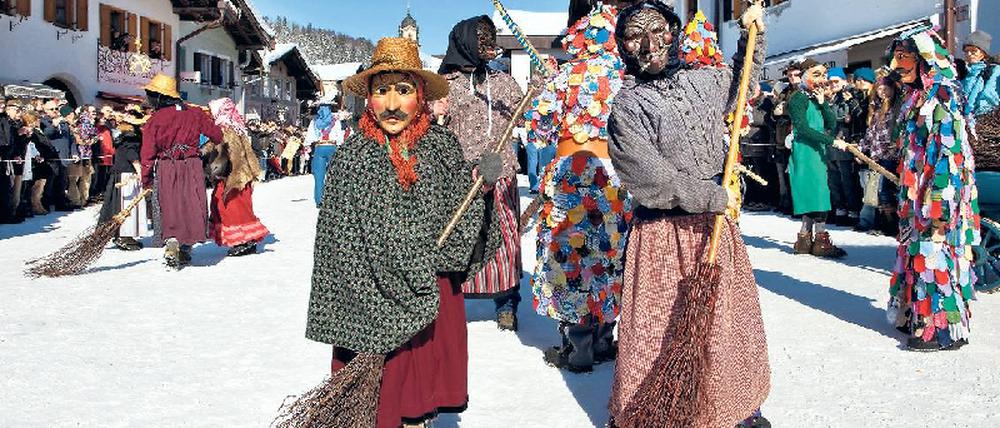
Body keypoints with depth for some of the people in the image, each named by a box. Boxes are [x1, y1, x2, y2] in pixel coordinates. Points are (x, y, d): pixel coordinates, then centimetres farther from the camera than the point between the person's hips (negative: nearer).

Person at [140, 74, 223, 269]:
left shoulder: (154, 121, -6)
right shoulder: (194, 114, 3)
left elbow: (148, 152, -6)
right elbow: (216, 134, 10)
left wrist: (146, 179, 3)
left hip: (165, 169, -3)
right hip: (192, 167, 3)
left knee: (168, 209, 5)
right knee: (190, 207, 12)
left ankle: (171, 243, -14)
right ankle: (185, 251, 21)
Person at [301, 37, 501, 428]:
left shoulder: (443, 145, -2)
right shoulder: (353, 157, -10)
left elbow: (462, 226, 2)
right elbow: (341, 243, -9)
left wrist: (480, 183, -16)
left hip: (436, 295, 3)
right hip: (373, 299, -2)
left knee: (422, 393, 16)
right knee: (375, 396, 9)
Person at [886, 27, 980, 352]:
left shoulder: (943, 94, -13)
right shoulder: (915, 96, 14)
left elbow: (950, 151, -19)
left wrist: (938, 202, -22)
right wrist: (908, 193, 18)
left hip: (937, 193, -9)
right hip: (916, 194, 9)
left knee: (935, 253, -4)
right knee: (919, 251, 12)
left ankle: (944, 328, 5)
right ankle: (919, 316, 22)